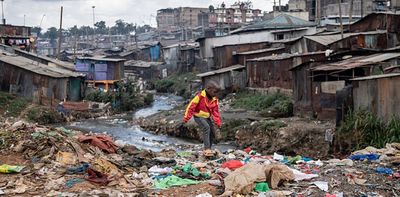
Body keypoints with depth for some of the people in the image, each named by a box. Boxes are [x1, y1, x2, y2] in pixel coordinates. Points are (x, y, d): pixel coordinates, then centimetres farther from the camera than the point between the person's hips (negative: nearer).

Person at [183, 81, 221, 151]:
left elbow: (215, 111, 7)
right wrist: (186, 117, -17)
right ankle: (207, 148, -29)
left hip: (207, 117, 7)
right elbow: (191, 106, -18)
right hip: (199, 116, -7)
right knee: (206, 127, -28)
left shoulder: (215, 99, -2)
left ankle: (208, 149, 18)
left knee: (212, 131, 2)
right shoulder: (200, 96, -21)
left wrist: (218, 122, 1)